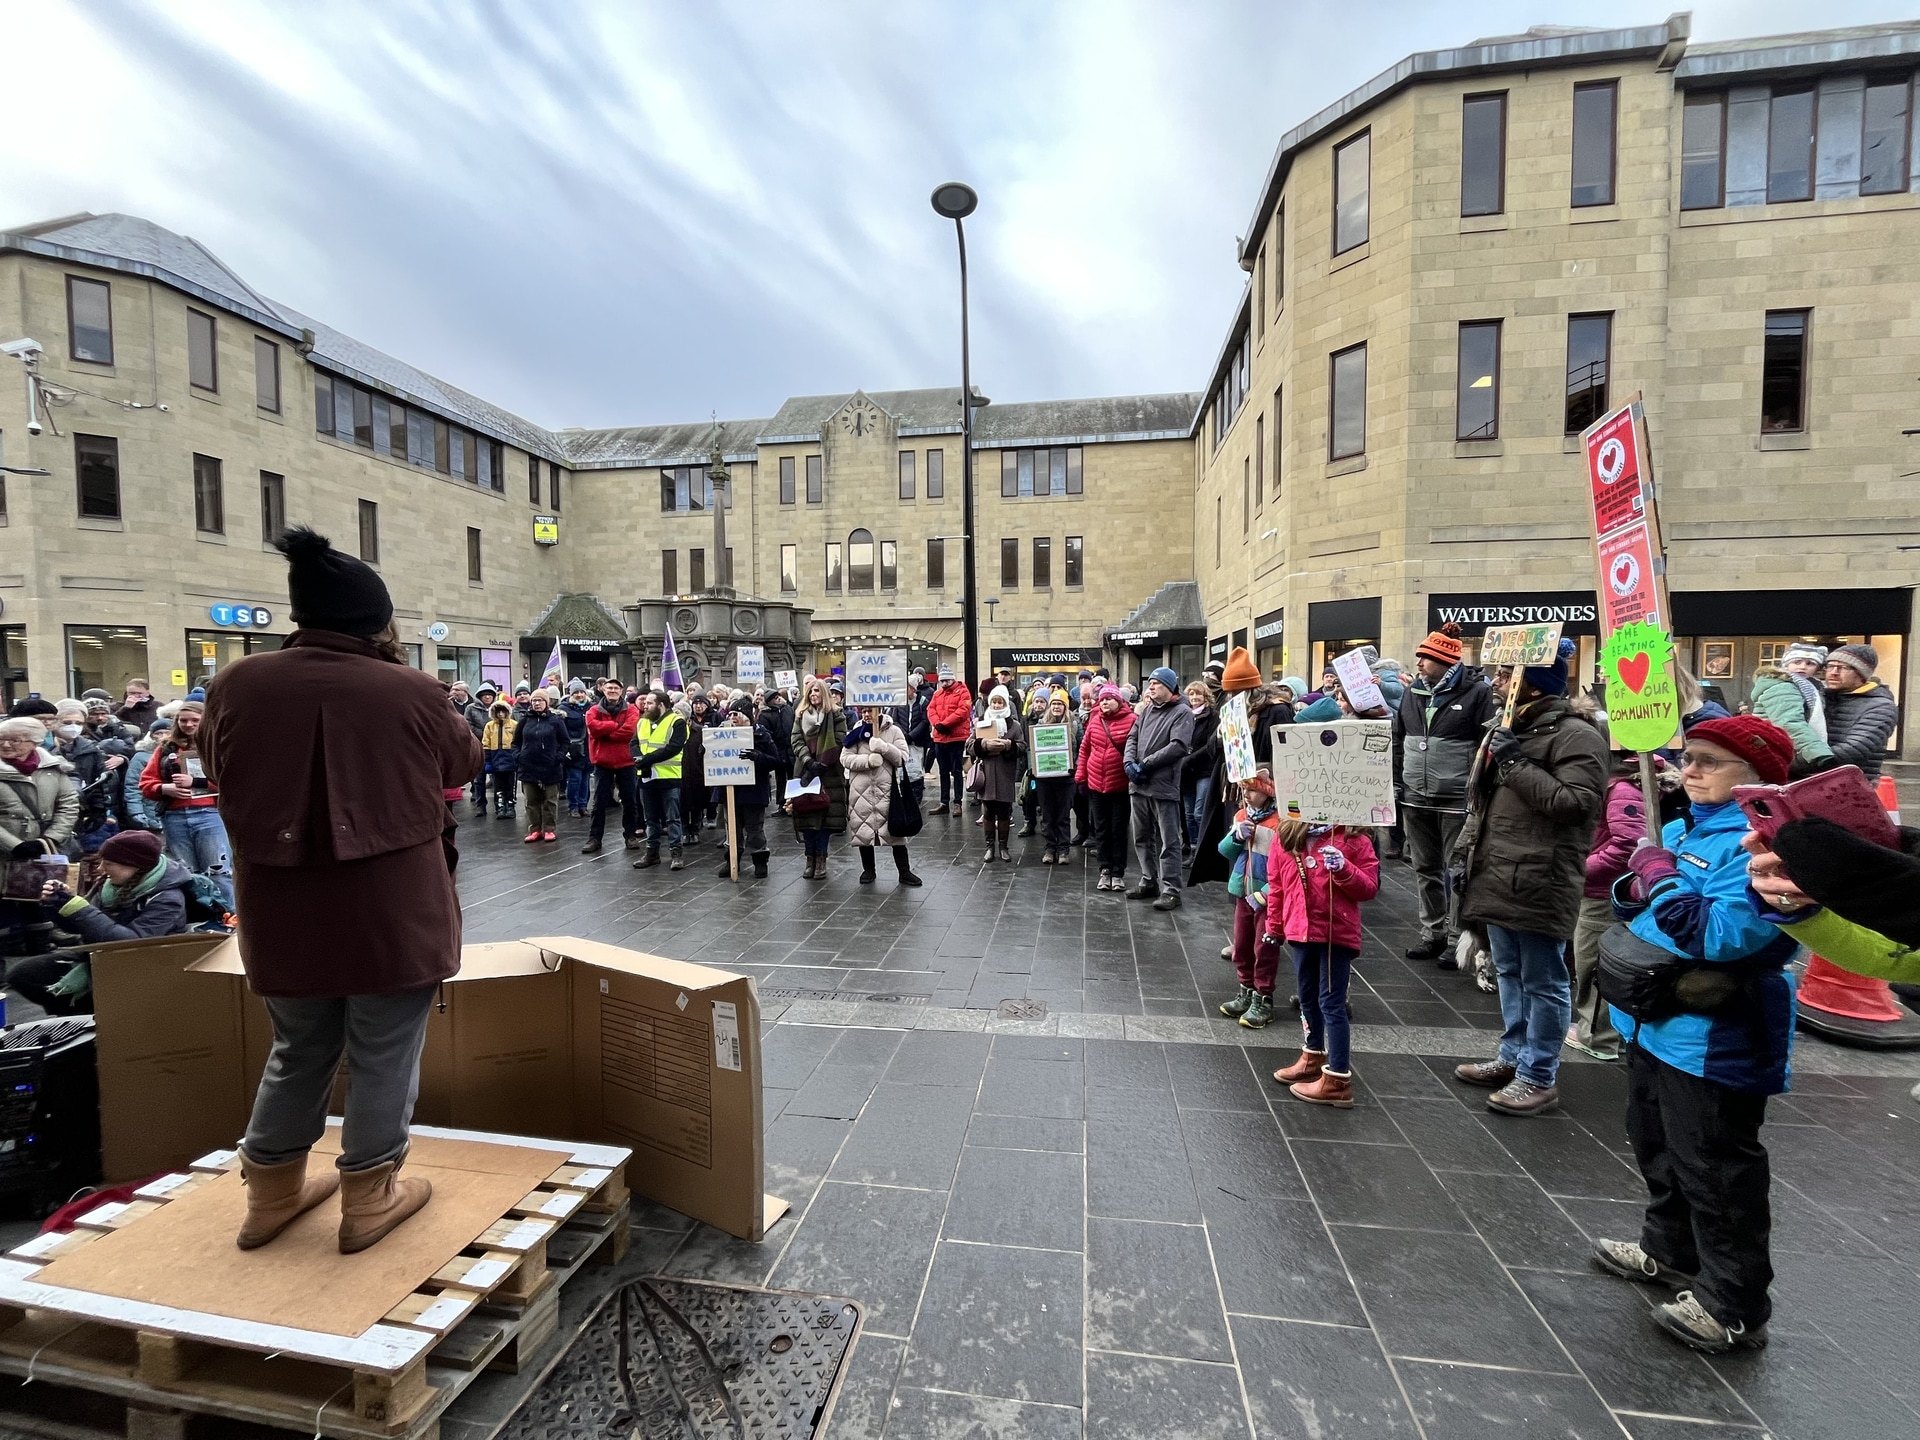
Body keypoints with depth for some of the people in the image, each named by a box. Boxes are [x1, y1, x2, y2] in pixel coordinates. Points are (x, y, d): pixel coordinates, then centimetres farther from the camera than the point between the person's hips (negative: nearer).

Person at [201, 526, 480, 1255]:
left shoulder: (237, 685, -3)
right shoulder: (412, 693, -13)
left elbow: (221, 774, 15)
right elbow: (464, 761, 6)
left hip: (282, 918, 4)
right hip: (394, 915, -4)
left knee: (297, 1053, 23)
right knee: (384, 1059, 12)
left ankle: (271, 1194, 37)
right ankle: (370, 1198, 25)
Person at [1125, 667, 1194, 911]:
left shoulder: (1182, 713, -5)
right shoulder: (1146, 710, 16)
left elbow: (1178, 746, -16)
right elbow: (1132, 738, 12)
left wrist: (1145, 764, -15)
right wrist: (1130, 763, -8)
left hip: (1164, 785, -7)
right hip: (1138, 784, 7)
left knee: (1168, 842, -3)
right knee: (1142, 837, 16)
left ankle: (1170, 891, 2)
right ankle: (1149, 882, 28)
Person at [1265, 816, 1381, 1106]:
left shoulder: (1355, 839, -10)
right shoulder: (1287, 835, 1)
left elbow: (1370, 888, -8)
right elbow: (1276, 884, 9)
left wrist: (1343, 868, -26)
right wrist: (1274, 926, 13)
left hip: (1338, 933, -5)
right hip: (1299, 930, 5)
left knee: (1332, 1003, 0)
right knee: (1307, 997, 20)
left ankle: (1338, 1080, 11)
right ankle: (1313, 1057, 40)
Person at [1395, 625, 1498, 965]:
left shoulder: (1476, 692, -8)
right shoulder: (1412, 691, 9)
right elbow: (1397, 739, 15)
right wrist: (1396, 781, 10)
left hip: (1457, 800, -6)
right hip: (1415, 798, 6)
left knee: (1457, 872, 4)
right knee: (1425, 869, 14)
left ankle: (1458, 939, 16)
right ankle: (1432, 933, 27)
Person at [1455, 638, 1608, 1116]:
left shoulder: (1575, 734, -11)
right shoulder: (1511, 728, 17)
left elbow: (1576, 802, -23)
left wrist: (1517, 764, -20)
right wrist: (1471, 847, 19)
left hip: (1538, 881, -9)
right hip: (1499, 875, 9)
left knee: (1542, 981, 3)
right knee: (1509, 973, 19)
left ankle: (1539, 1077, 14)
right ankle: (1513, 1056, 33)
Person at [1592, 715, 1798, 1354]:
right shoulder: (1682, 828, 8)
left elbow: (1721, 936, -30)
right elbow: (1646, 907, 17)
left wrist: (1662, 879, -23)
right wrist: (1636, 888, -4)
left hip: (1713, 1039, -9)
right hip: (1657, 1023, 10)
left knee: (1713, 1171, 5)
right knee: (1658, 1147, 24)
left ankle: (1735, 1306, 23)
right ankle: (1670, 1251, 43)